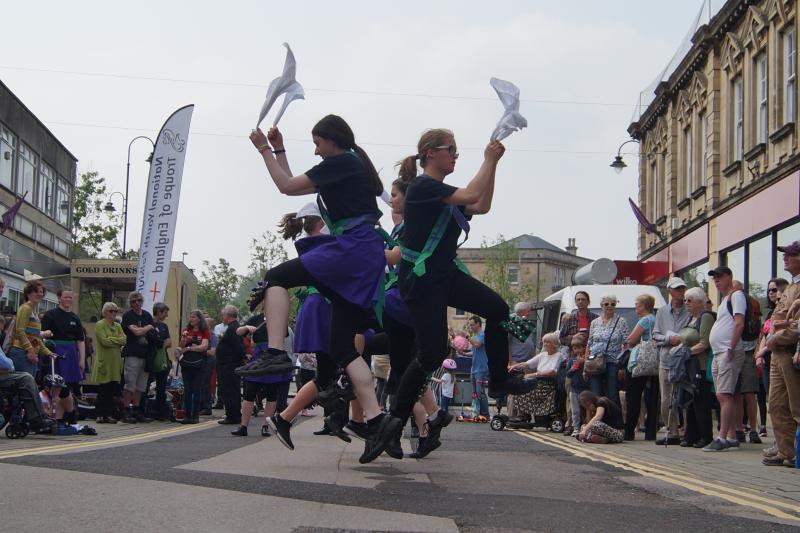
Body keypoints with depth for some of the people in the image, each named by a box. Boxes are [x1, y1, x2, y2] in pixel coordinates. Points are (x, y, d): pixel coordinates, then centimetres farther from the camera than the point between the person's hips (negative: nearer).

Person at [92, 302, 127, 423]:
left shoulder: (118, 326, 17)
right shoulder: (100, 325, -2)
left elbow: (124, 340, 3)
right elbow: (104, 341, -15)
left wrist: (111, 340, -8)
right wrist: (117, 340, -4)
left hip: (115, 363, 6)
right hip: (104, 362, -5)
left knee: (112, 390, 4)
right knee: (103, 390, -4)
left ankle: (109, 415, 7)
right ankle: (100, 415, 1)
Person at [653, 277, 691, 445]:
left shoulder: (690, 312, 2)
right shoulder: (662, 312, 13)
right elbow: (655, 335, 10)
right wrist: (669, 339, -8)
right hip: (666, 360, 3)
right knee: (666, 401, 4)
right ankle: (672, 432, 13)